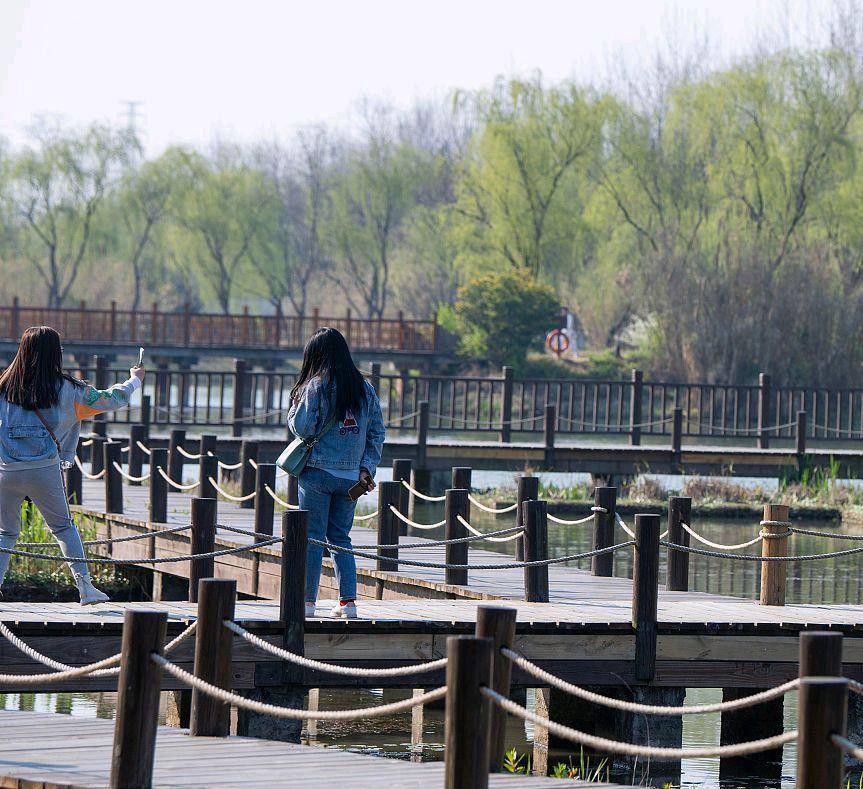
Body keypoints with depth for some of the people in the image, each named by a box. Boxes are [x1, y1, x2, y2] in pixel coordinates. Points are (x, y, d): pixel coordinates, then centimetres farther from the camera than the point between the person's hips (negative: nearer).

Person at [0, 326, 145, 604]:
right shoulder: (66, 388, 1)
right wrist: (135, 381, 29)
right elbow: (111, 400, 11)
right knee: (64, 526, 15)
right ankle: (85, 586, 7)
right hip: (45, 471, -1)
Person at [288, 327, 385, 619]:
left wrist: (295, 406, 8)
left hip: (319, 472, -5)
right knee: (341, 538, 13)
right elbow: (377, 432, 8)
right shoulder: (365, 388, 8)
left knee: (313, 537, 1)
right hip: (351, 475, 5)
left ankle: (307, 600, 1)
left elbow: (302, 427, -11)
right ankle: (348, 601, 6)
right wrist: (367, 468, 9)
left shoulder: (316, 386, -9)